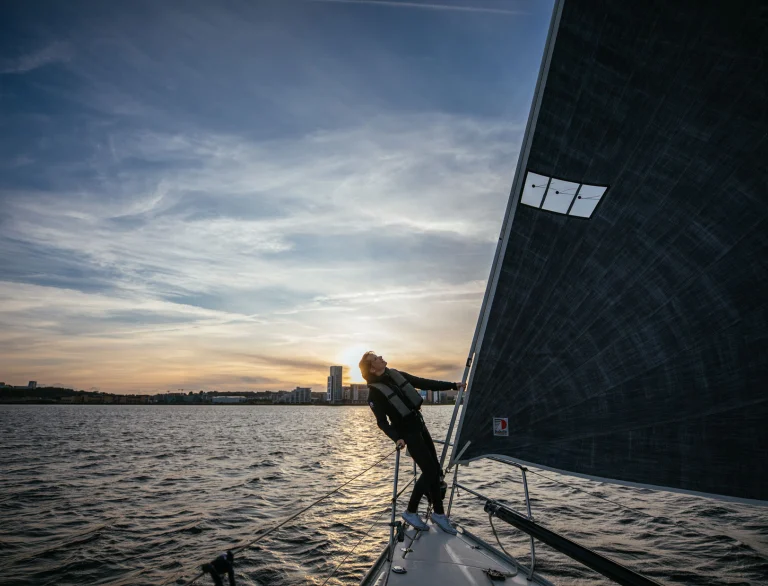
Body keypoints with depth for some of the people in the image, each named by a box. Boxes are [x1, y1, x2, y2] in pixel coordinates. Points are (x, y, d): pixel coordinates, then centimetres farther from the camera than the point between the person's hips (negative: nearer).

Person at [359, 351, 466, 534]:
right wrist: (396, 438, -31)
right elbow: (382, 422, -15)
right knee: (430, 471, -9)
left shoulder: (396, 374, 5)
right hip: (407, 433, -7)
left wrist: (452, 385, 11)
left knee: (436, 469, 7)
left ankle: (439, 513, 20)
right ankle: (411, 512, 8)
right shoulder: (375, 391, -14)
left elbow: (425, 383, 10)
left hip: (420, 425, 7)